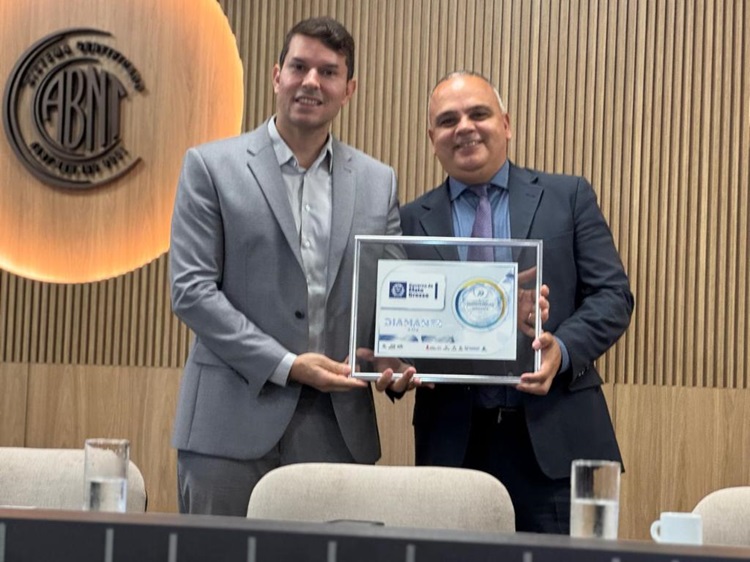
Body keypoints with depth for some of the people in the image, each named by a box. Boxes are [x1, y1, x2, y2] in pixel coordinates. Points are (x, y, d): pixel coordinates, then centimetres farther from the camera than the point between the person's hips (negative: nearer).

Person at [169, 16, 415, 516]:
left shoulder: (379, 182, 13)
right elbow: (191, 289, -5)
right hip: (233, 423, -3)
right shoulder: (212, 167, 2)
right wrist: (285, 365, -12)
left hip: (337, 430, 3)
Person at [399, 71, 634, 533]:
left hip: (553, 439, -1)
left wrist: (563, 349, -15)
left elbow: (613, 295, 3)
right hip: (453, 440, 1)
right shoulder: (412, 221, 12)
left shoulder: (569, 197, 9)